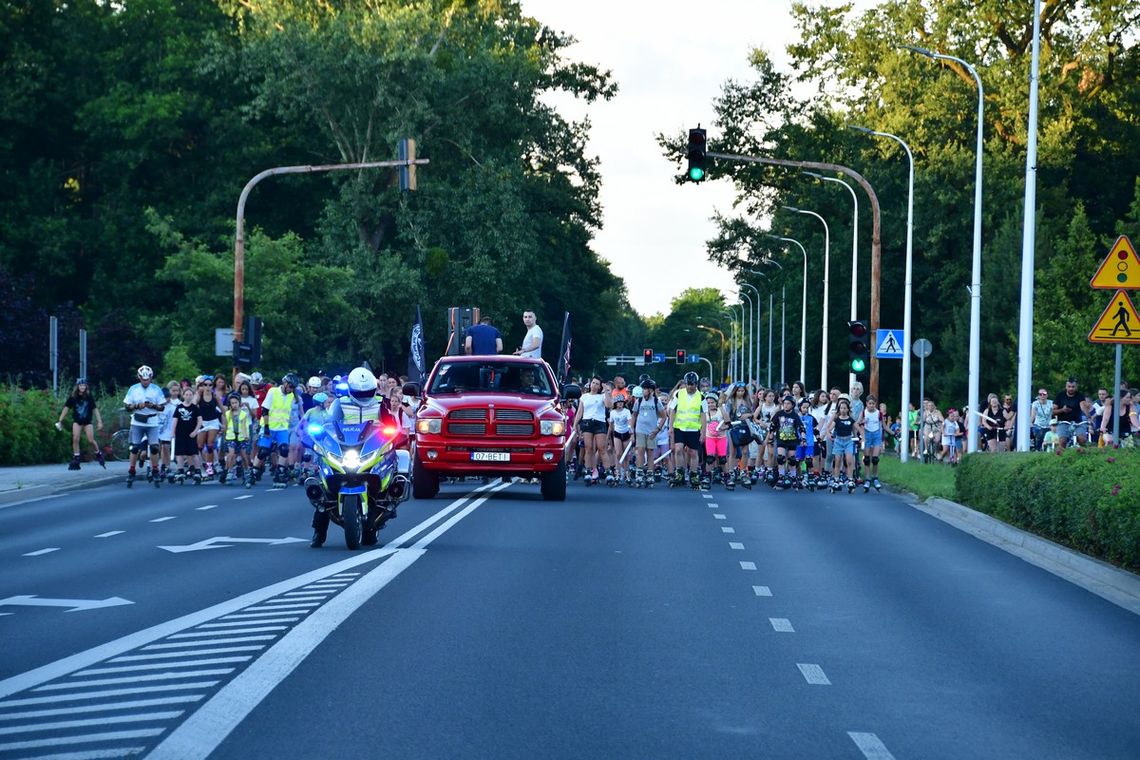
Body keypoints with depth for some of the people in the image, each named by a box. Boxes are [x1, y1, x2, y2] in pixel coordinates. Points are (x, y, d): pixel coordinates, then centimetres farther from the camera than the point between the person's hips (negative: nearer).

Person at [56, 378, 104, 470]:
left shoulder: (89, 397, -8)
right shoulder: (73, 397, -8)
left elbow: (95, 409, -3)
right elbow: (66, 408, -5)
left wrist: (99, 421, -5)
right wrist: (60, 421, -8)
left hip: (87, 421, -1)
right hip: (77, 421, 1)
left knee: (91, 440, -7)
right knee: (75, 439, -14)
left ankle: (98, 454, 20)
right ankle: (76, 460, -6)